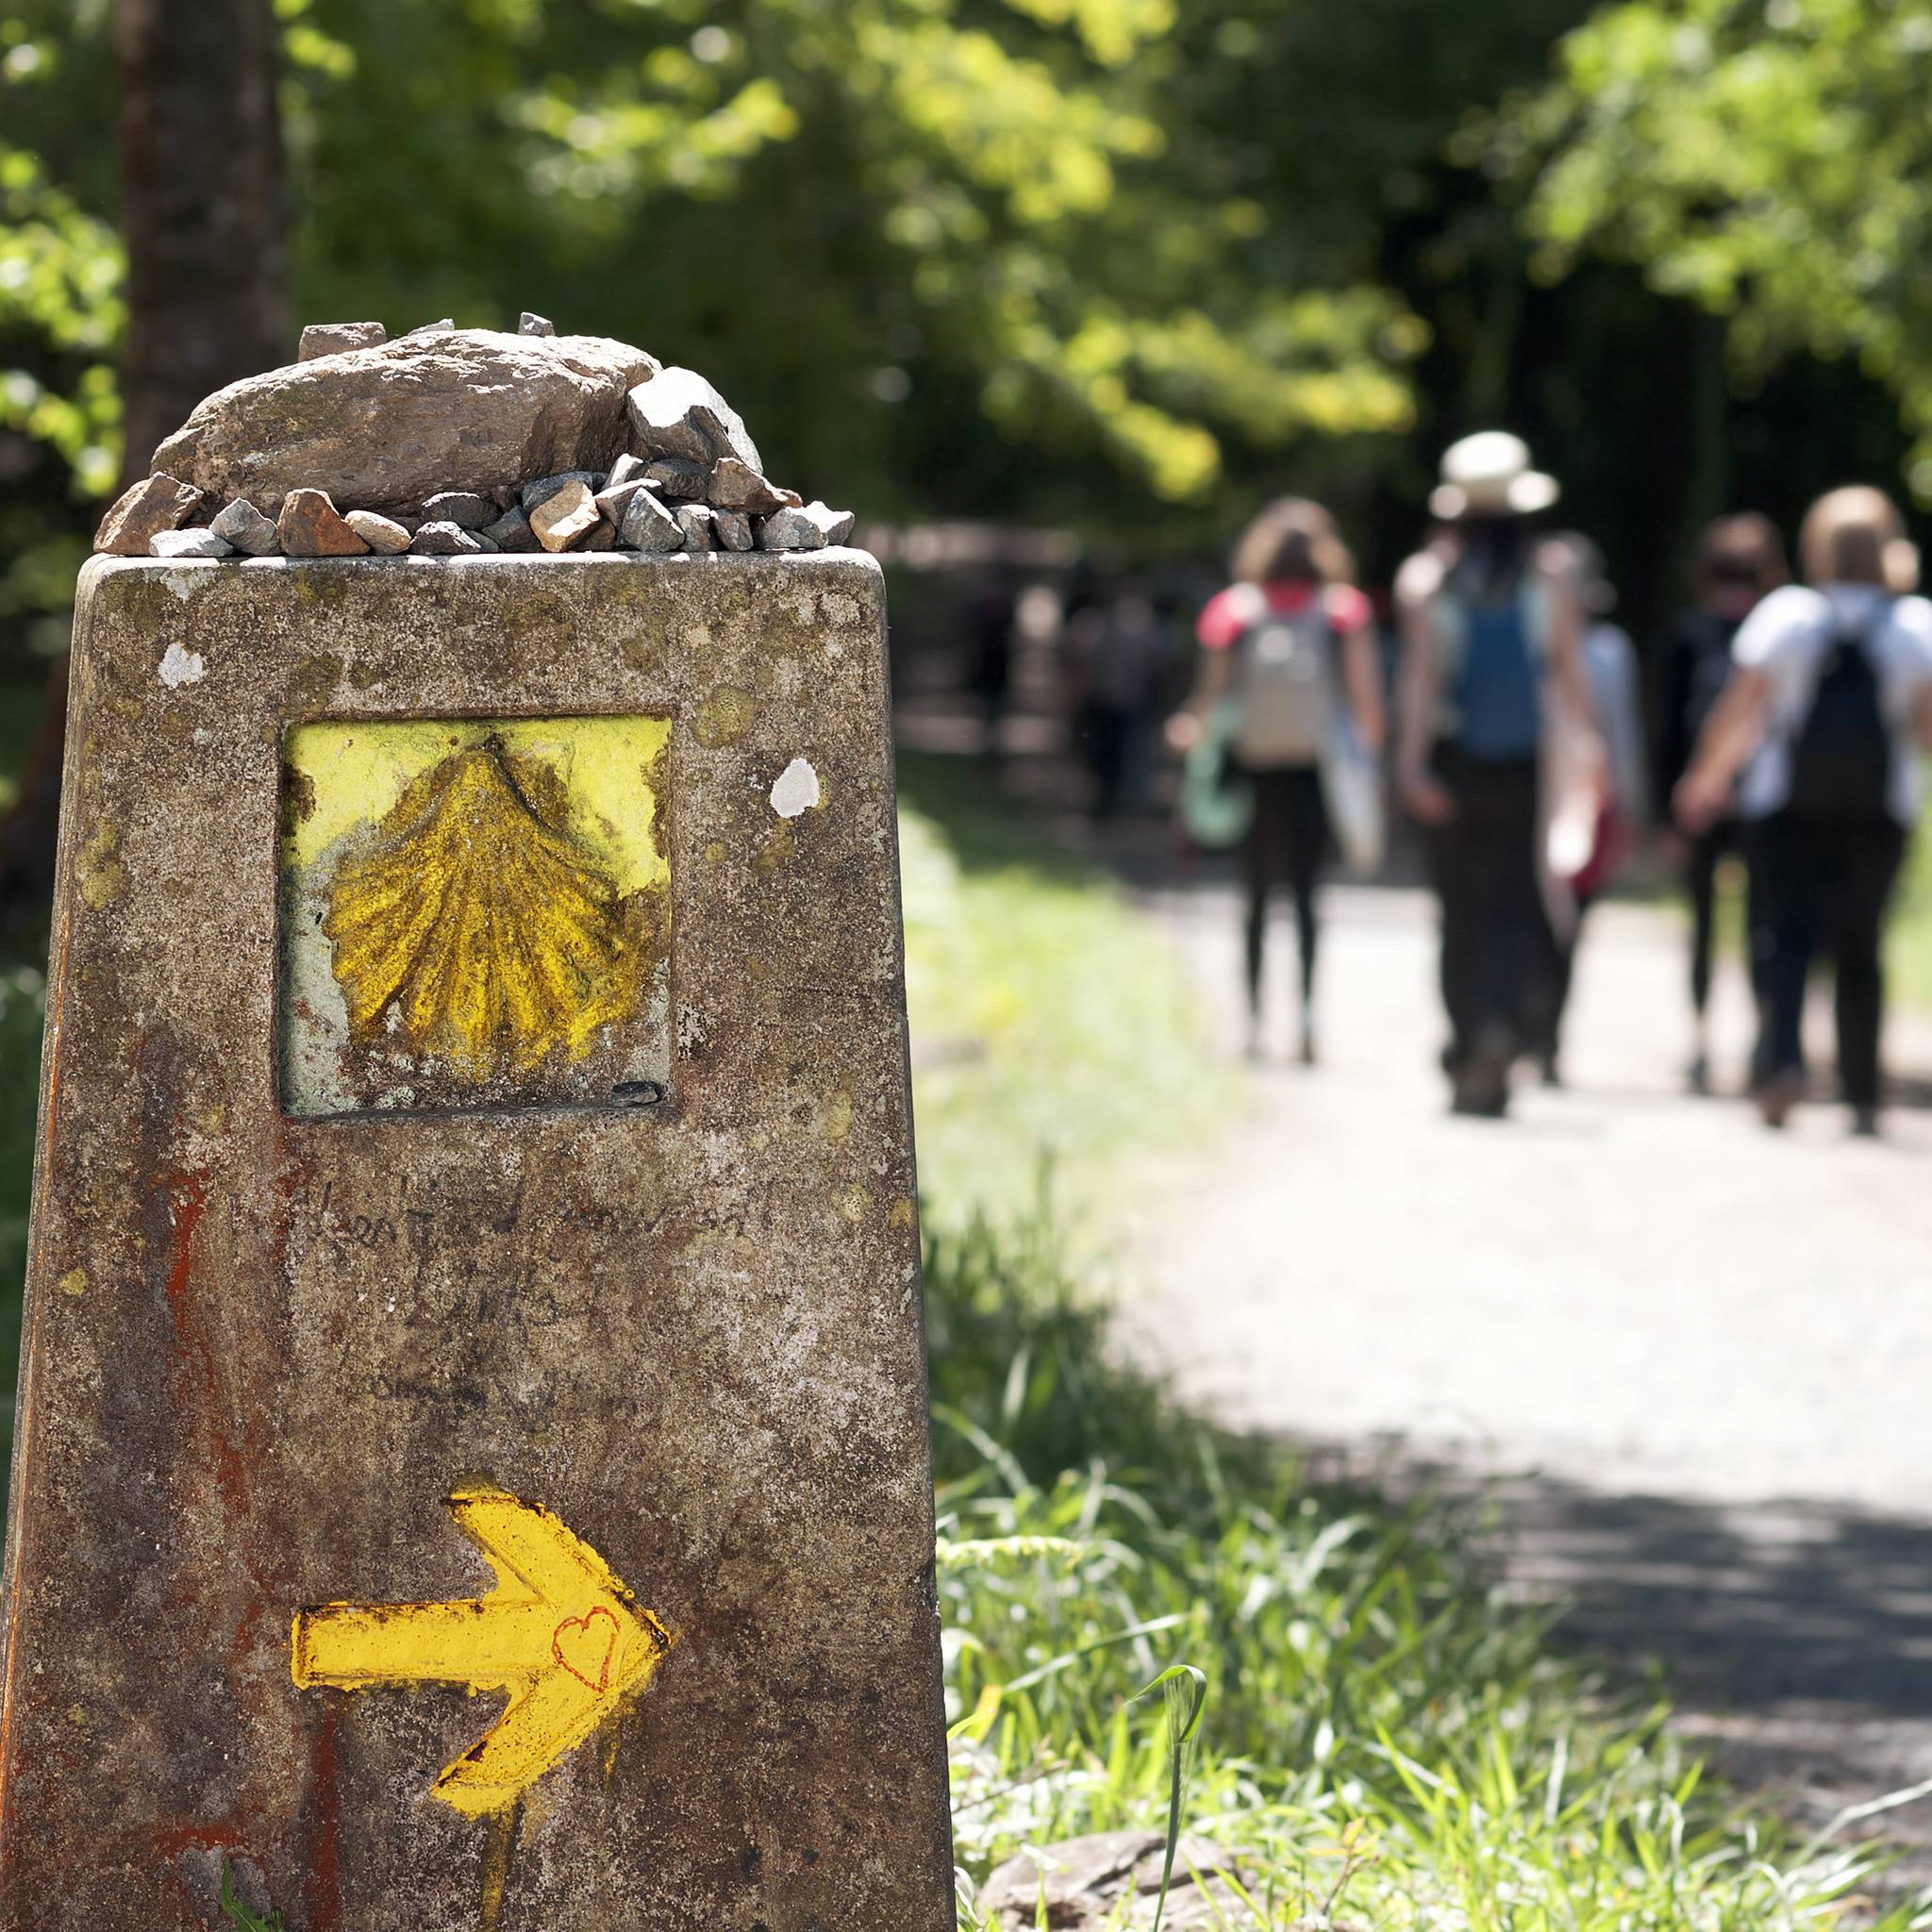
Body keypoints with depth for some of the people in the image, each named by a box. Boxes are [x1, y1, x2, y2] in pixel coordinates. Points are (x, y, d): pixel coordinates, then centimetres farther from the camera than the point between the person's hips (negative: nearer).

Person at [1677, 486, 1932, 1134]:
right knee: (1859, 946, 9)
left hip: (1787, 806, -1)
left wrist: (1706, 777, 15)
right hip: (1880, 806, 1)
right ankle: (1861, 1096, 9)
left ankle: (1781, 1056, -22)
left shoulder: (1784, 615, -2)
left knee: (1784, 934, 2)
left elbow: (1735, 710, -1)